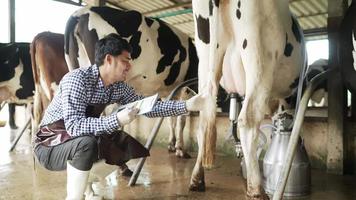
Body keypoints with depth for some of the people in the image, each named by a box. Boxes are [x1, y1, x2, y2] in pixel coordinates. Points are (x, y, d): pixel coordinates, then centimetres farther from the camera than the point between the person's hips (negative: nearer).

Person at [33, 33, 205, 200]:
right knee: (86, 143, -35)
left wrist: (186, 105, -8)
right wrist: (116, 120, -42)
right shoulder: (77, 80, -26)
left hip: (84, 142, 7)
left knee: (128, 144, -1)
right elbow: (74, 126, -34)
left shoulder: (118, 87, -6)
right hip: (51, 144, -7)